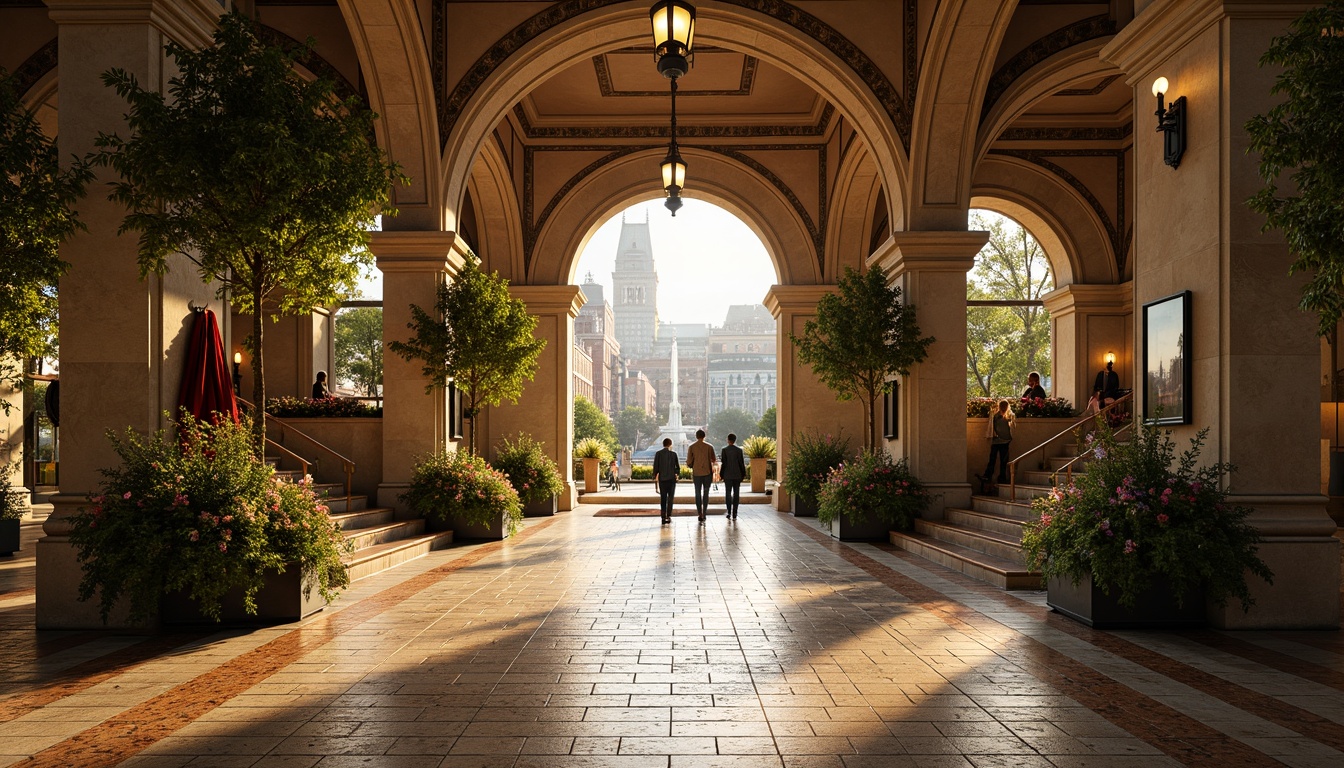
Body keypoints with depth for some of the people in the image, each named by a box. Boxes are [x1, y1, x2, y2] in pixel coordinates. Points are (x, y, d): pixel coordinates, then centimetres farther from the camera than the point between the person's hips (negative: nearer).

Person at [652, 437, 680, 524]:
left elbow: (655, 467, -3)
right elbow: (678, 467, 0)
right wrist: (677, 473, 19)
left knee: (663, 498, 7)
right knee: (670, 498, 5)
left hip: (662, 479, 1)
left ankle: (663, 517, 4)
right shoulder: (673, 453, -3)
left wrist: (654, 477, 6)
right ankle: (668, 516, -7)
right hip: (671, 478, -1)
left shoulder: (658, 454, -1)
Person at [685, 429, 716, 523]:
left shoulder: (691, 447, -2)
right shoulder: (709, 447, -4)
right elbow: (713, 460, -1)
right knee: (706, 494, 8)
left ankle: (700, 514, 1)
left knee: (698, 494, 8)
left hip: (696, 473, 0)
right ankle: (704, 514, 5)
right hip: (707, 473, 0)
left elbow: (689, 462, -2)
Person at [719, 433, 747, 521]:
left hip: (728, 475, -1)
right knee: (736, 494, 4)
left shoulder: (724, 450, -6)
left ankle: (729, 512, 3)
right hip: (737, 475, 1)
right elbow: (741, 463, -2)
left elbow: (723, 463, -7)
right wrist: (743, 474, 7)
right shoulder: (739, 450, -3)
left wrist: (721, 475, 0)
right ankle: (734, 514, 1)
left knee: (728, 494, 8)